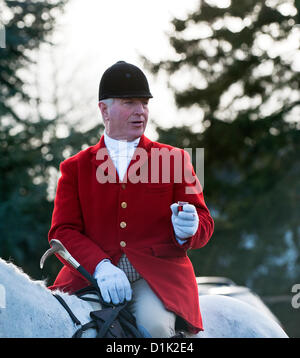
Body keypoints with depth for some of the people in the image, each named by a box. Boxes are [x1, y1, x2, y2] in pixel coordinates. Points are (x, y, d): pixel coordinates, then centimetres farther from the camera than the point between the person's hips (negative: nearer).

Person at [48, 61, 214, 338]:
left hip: (158, 275, 0)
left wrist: (187, 228, -15)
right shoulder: (75, 167, 16)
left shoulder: (174, 159, 16)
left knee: (154, 324, -32)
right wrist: (100, 266, -16)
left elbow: (204, 223, 12)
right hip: (91, 277, 0)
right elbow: (63, 231, 4)